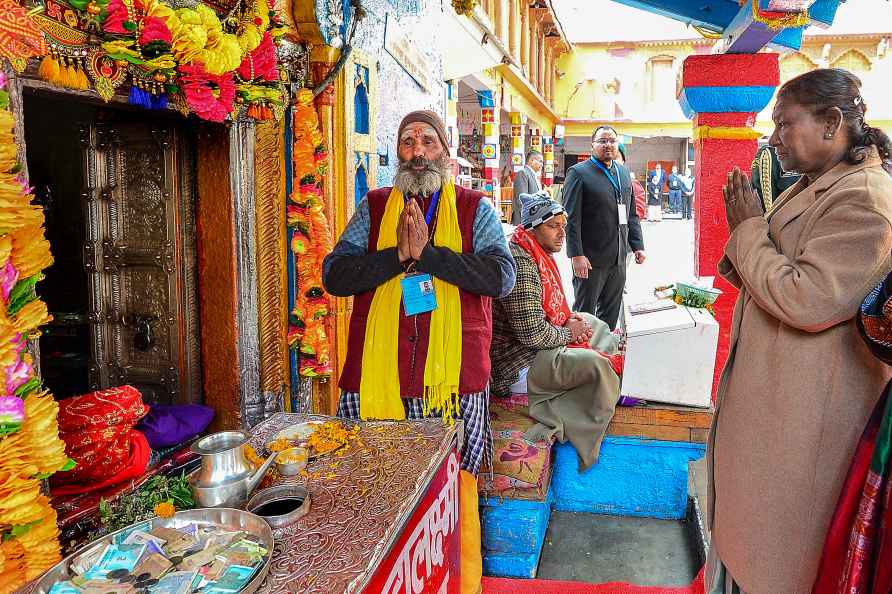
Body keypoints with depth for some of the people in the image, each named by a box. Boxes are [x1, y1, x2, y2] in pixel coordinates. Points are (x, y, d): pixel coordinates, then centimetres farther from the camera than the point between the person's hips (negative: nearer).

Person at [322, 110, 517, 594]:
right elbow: (334, 275, 0)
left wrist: (426, 252, -14)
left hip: (453, 378, -1)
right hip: (379, 379, 2)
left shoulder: (475, 208, 7)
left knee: (456, 494, 5)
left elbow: (502, 276, -8)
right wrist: (399, 254, -13)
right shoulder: (373, 207, 11)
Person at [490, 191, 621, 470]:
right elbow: (533, 333, -30)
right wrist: (567, 332, -11)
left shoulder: (539, 253, 10)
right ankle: (585, 447, -14)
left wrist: (569, 317, 5)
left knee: (593, 324, 24)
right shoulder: (520, 263, -24)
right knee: (597, 365, -28)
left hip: (538, 345, 12)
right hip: (520, 364, -12)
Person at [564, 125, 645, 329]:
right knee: (585, 313, 2)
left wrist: (637, 245, 11)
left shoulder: (624, 173, 15)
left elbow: (632, 214, 19)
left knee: (611, 313, 14)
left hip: (619, 259, 6)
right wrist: (577, 255, -18)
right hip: (591, 258, -6)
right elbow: (571, 218, -13)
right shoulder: (578, 172, -6)